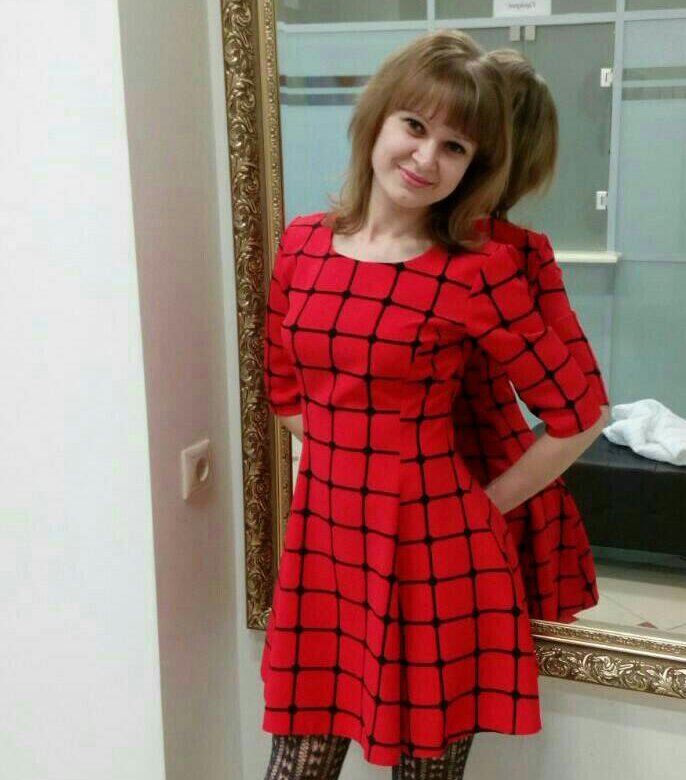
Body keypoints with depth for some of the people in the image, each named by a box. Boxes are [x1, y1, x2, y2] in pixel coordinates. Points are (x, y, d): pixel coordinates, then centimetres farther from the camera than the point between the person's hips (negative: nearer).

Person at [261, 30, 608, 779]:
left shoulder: (478, 272, -12)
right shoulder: (302, 243, 1)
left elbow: (578, 415, -6)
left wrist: (487, 505, 0)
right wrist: (350, 458, 9)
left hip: (433, 551, -3)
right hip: (322, 537, 4)